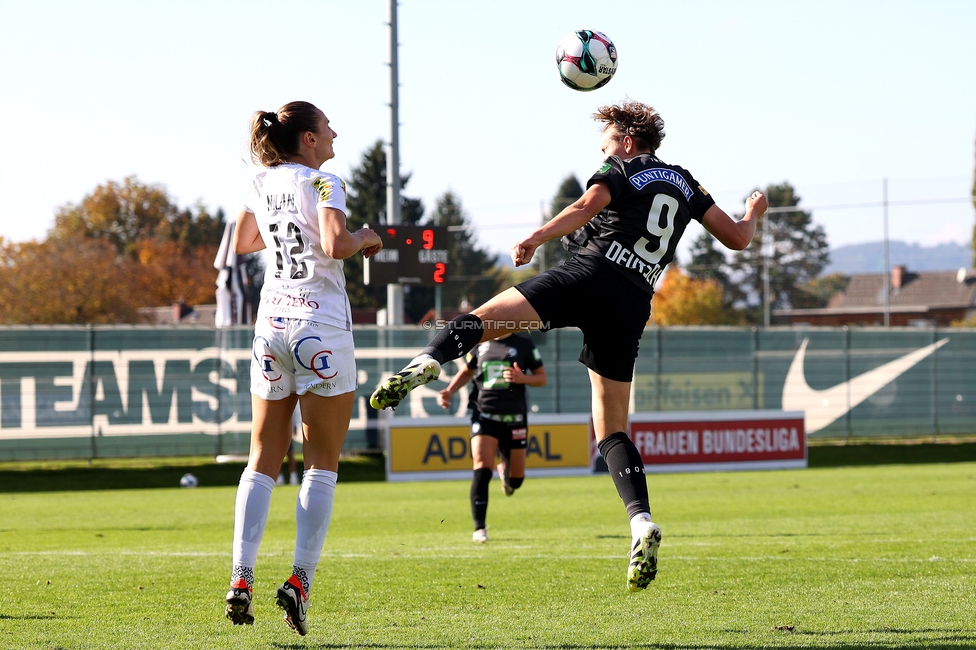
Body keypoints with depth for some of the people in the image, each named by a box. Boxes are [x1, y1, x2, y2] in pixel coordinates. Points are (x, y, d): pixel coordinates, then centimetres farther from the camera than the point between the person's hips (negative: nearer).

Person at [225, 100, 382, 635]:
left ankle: (241, 577, -4)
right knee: (321, 462, 1)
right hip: (321, 325, -5)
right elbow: (336, 246, -22)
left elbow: (241, 244, 27)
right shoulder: (322, 183, -7)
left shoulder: (262, 185, 11)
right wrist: (365, 238, -3)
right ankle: (300, 579, -9)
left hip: (270, 324, 5)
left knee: (263, 459, 9)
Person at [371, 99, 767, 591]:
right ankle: (641, 522, -11)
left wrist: (537, 238, -19)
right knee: (611, 430, 8)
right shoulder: (684, 182, 25)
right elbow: (738, 238, 28)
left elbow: (586, 207, -11)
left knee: (486, 318, -8)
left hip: (593, 273, -5)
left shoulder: (618, 171, 10)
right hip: (632, 307, 5)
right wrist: (753, 213, 49)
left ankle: (425, 362, -39)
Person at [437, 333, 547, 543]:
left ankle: (504, 469, 46)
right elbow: (467, 372, 22)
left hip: (514, 417, 0)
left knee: (515, 480, 6)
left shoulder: (524, 344, 0)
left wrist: (522, 378, -17)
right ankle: (479, 528, -14)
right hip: (484, 414, 0)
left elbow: (542, 377, 3)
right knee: (482, 467, -19)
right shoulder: (480, 344, 6)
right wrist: (449, 391, 6)